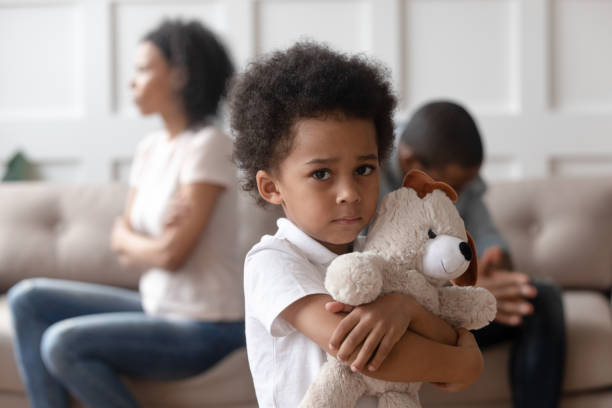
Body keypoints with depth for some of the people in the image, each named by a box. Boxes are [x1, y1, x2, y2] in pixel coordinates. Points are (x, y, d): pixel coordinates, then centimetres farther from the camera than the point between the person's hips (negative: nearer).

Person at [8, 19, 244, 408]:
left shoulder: (208, 146, -16)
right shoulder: (151, 147, 9)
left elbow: (172, 255, -21)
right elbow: (121, 234, 7)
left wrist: (129, 246, -1)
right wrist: (148, 242, -15)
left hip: (206, 328, -9)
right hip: (160, 306, 9)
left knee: (63, 343, -23)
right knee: (28, 299, 5)